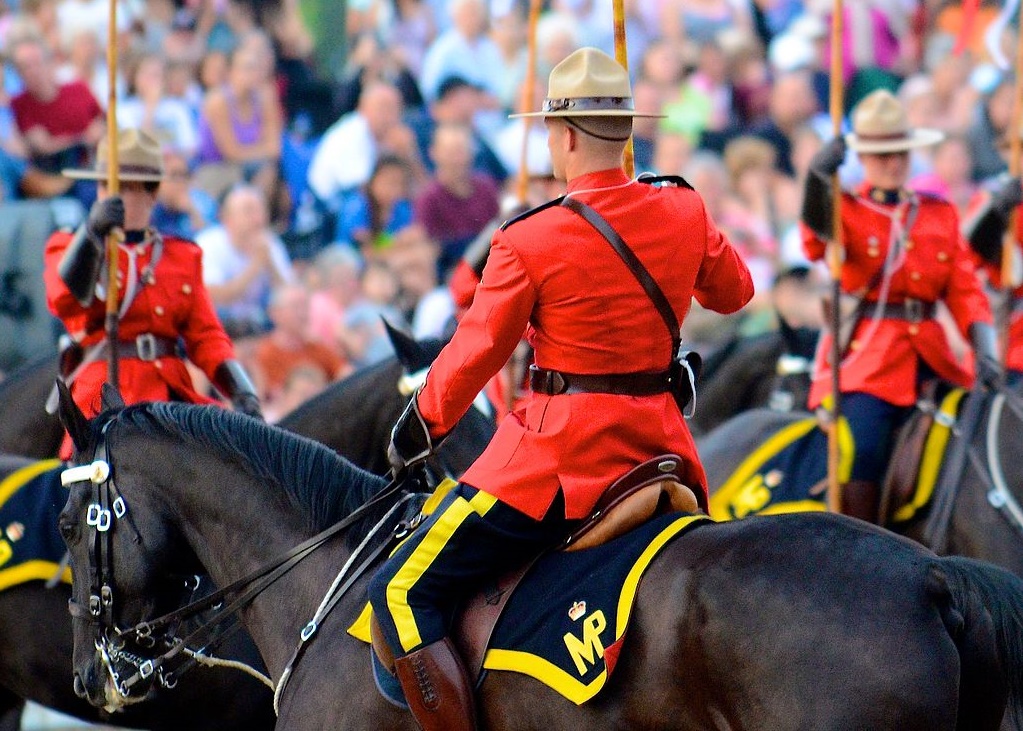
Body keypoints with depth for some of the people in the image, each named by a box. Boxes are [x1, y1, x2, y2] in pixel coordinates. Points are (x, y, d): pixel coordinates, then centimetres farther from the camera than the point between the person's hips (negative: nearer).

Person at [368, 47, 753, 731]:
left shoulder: (528, 242, -15)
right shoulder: (685, 214, -1)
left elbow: (474, 354, -5)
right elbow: (734, 290, 19)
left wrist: (417, 430, 12)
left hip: (556, 452, -6)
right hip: (659, 439, 6)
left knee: (403, 594, -2)